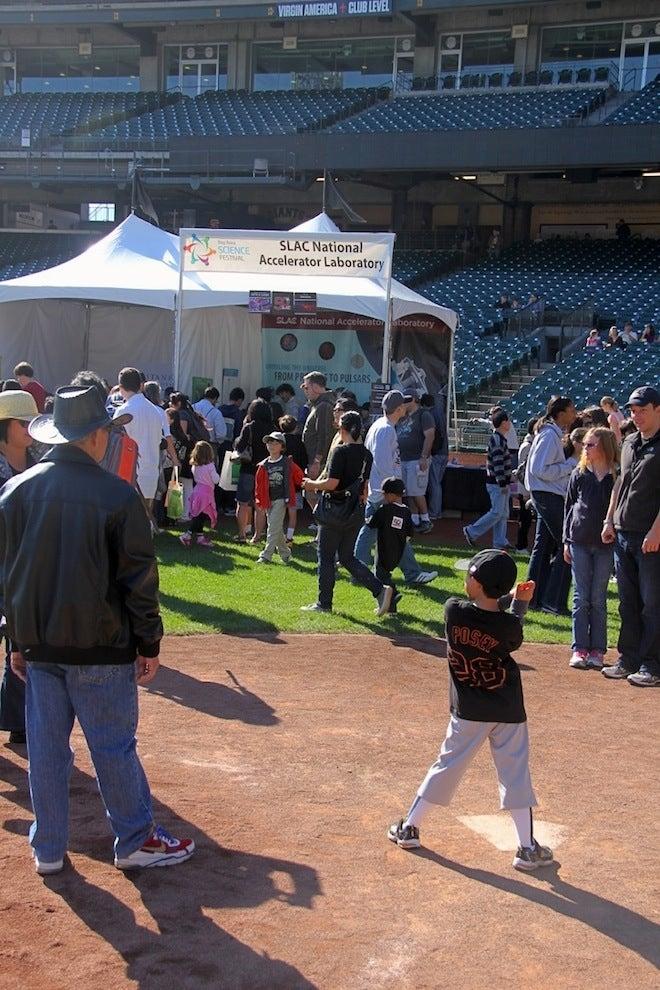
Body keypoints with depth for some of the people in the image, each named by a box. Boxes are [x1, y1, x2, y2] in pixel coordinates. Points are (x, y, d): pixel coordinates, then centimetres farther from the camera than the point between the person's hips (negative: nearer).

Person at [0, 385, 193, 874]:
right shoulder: (117, 495, -14)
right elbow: (139, 578, -11)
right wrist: (149, 644, -1)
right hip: (101, 648, -4)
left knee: (46, 747, 12)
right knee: (114, 747, 7)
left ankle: (48, 849, 22)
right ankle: (135, 841, 20)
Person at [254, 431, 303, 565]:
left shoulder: (287, 463, -2)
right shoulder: (263, 466, 3)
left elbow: (298, 476, 8)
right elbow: (259, 485, 6)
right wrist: (259, 501, 2)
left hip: (281, 499, -4)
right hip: (268, 501, 4)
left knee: (273, 527, -11)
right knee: (277, 529, 12)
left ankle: (266, 555, -11)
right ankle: (285, 553, 27)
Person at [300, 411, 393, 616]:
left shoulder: (341, 451, -16)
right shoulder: (366, 454, 7)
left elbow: (332, 483, -20)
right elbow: (365, 489, 12)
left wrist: (312, 484, -4)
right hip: (356, 513, 7)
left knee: (326, 557, 7)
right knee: (347, 557, 14)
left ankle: (324, 603, 15)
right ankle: (380, 589, -1)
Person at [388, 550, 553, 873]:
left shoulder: (453, 610, -13)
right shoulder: (509, 625, -15)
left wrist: (515, 602, 9)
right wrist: (520, 603, 13)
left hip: (468, 712, 1)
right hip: (508, 713, -1)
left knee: (448, 765, 14)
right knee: (515, 773, 7)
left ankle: (409, 827, 21)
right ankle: (527, 848, 10)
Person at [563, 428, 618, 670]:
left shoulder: (617, 477, -4)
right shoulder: (579, 474, 4)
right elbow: (569, 507, 9)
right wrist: (566, 541, 6)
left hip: (605, 544, -2)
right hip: (580, 543, 2)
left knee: (598, 600, 4)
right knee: (581, 598, 3)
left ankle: (597, 650, 10)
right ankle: (580, 649, 6)